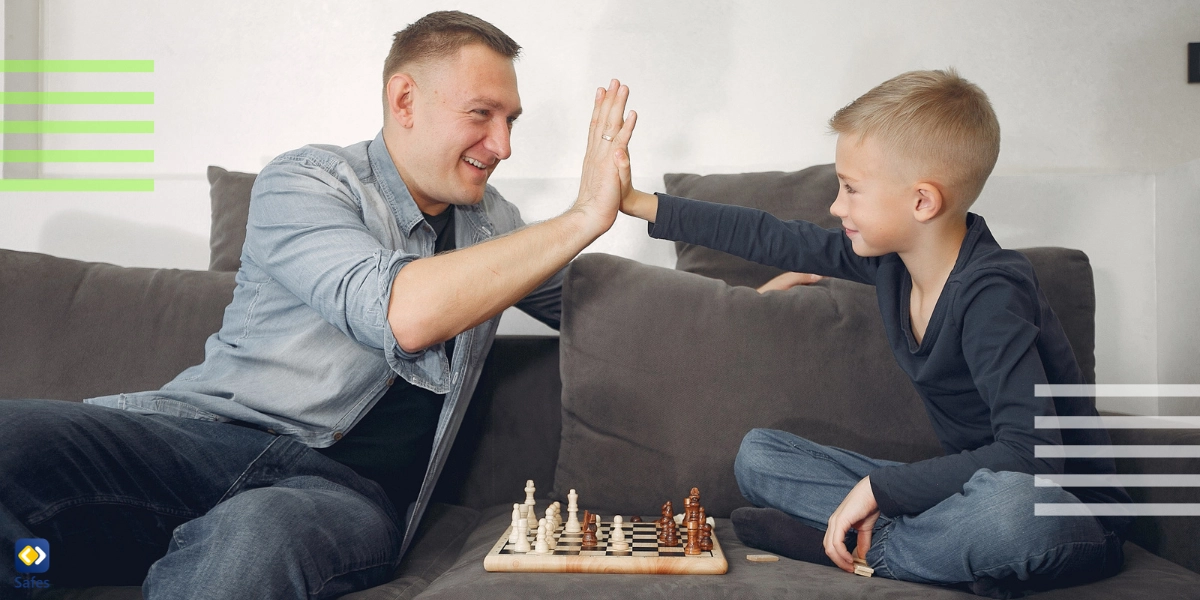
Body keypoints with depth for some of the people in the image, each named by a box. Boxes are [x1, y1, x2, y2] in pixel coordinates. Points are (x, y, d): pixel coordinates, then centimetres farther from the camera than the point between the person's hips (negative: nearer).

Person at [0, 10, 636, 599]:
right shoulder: (304, 181, 0)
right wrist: (582, 218, -12)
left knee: (257, 535, -37)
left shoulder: (489, 221, 20)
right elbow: (404, 313, -18)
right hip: (211, 428, -2)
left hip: (349, 488, 3)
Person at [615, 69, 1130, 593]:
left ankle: (873, 547, -15)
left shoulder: (991, 296, -26)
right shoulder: (888, 256, -4)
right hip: (969, 487, 7)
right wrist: (639, 204, 14)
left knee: (1009, 501, -45)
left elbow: (1030, 454, -35)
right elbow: (771, 239, 7)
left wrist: (877, 486, -30)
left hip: (1068, 514, -7)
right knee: (757, 455, 3)